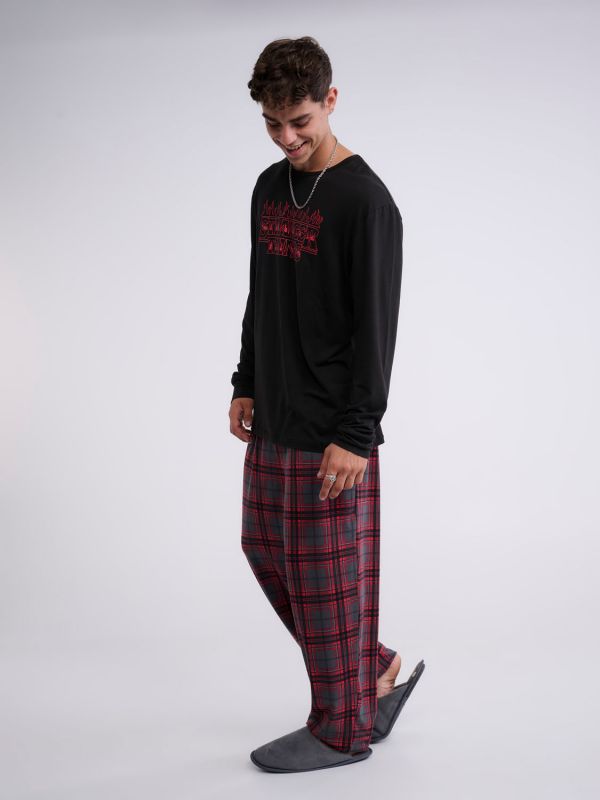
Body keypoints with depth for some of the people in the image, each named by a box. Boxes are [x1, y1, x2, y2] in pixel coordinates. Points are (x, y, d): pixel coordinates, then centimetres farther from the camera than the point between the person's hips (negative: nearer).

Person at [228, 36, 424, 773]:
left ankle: (343, 727, 20)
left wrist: (356, 434, -19)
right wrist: (246, 385, 14)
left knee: (326, 575, 1)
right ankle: (376, 670, 30)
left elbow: (375, 328, -17)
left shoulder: (365, 201, -14)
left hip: (330, 433, -8)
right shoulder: (268, 187, 10)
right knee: (267, 553, 15)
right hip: (274, 423, 9)